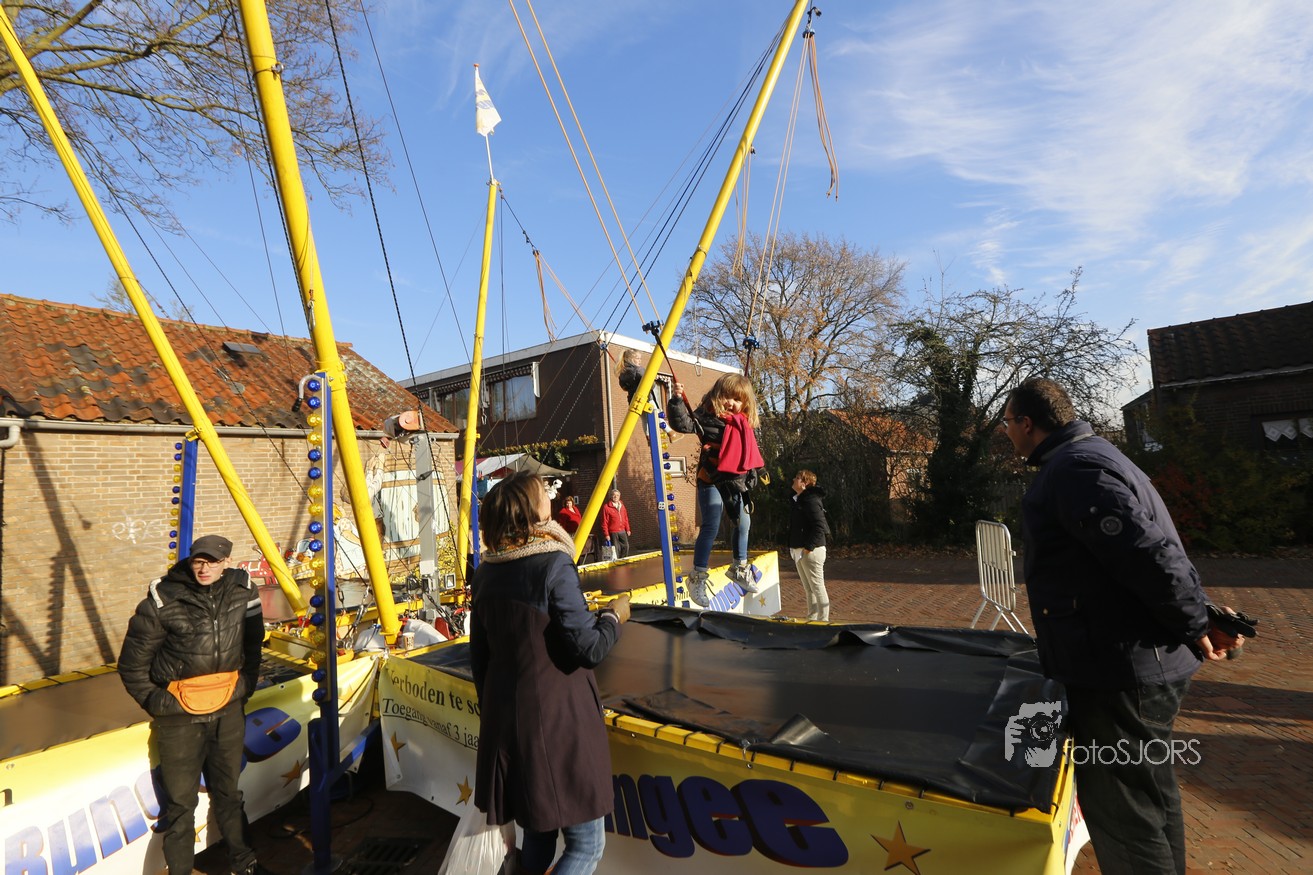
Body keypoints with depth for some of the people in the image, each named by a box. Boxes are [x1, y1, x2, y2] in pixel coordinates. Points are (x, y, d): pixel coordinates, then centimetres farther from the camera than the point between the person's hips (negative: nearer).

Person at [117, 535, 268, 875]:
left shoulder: (242, 591, -5)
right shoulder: (163, 600, -15)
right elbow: (132, 663, -4)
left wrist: (245, 686, 7)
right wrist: (155, 702, -5)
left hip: (229, 710, 3)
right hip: (179, 717, -3)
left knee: (228, 791, 20)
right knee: (181, 800, 9)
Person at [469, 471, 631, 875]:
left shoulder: (485, 573, 1)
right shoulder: (553, 564, -19)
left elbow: (479, 656, 9)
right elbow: (588, 649, -20)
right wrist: (613, 617, -1)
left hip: (504, 718, 7)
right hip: (558, 717, -7)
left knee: (536, 837, 24)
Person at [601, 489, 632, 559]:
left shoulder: (622, 505, 12)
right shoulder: (606, 507, -7)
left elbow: (626, 518, 16)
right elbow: (604, 522, -7)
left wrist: (627, 529, 11)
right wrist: (606, 534, -9)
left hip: (623, 531, 5)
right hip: (613, 533, -5)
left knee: (626, 547, 3)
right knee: (616, 549, -2)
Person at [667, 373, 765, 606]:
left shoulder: (745, 425, 9)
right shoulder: (707, 417, -12)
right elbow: (682, 423, -26)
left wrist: (752, 474, 22)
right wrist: (677, 400, -38)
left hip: (736, 483, 8)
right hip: (711, 482, -7)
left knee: (743, 524, 16)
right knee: (710, 528, -12)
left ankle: (740, 568, 36)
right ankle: (697, 577, -1)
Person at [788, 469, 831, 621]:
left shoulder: (811, 500, -16)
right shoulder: (797, 500, 15)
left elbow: (820, 526, -23)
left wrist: (809, 547, -23)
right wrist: (794, 548, 14)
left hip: (811, 551, -10)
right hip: (799, 551, 10)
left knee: (817, 587, -2)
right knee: (808, 588, 16)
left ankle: (823, 621, 6)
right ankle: (811, 619, 25)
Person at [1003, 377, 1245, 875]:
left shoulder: (1075, 467, -20)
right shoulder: (1087, 457, 14)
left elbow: (1150, 555, -25)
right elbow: (1157, 552, 16)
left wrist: (1196, 626, -12)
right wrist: (1200, 616, 13)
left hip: (1121, 671, -11)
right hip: (1143, 663, 11)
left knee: (1123, 814, 2)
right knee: (1151, 799, 24)